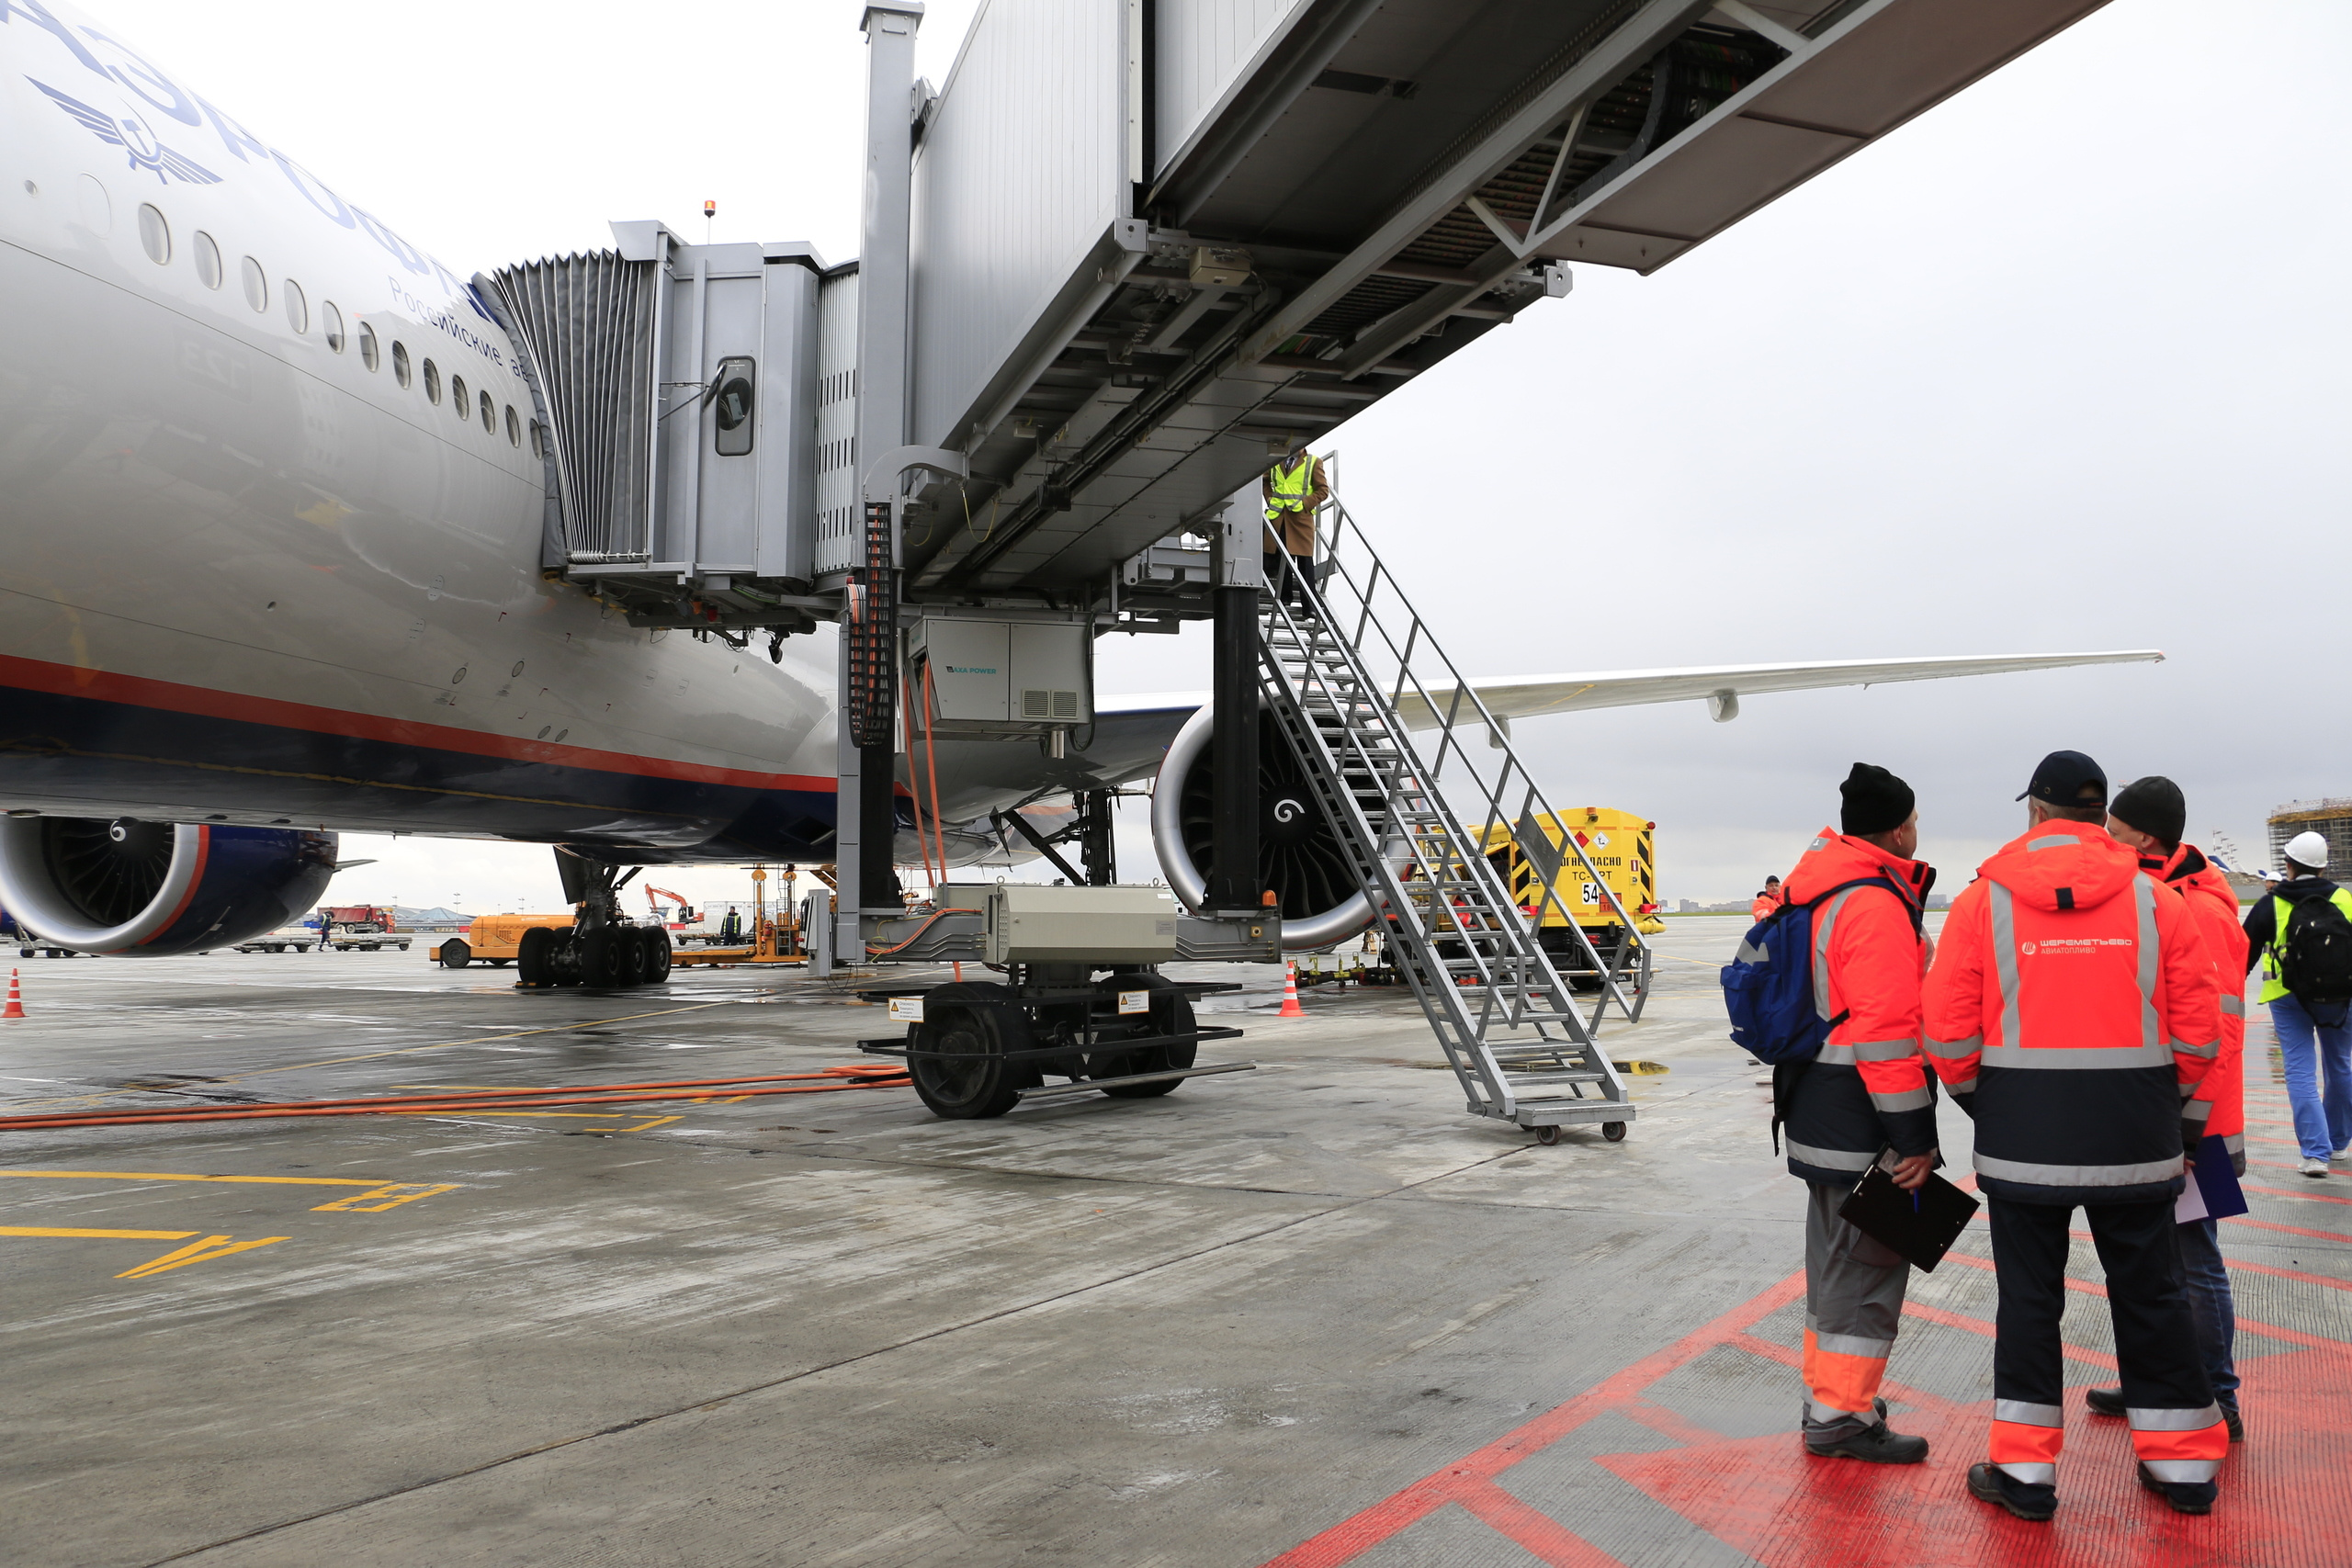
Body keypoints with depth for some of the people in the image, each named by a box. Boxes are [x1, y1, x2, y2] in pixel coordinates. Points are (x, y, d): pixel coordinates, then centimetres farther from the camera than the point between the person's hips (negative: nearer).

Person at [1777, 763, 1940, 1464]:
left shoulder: (1816, 888, 12)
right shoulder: (1876, 905, -20)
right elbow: (1886, 1032, -23)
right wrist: (1915, 1137, -20)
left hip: (1817, 1112, 10)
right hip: (1860, 1118, -10)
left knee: (1836, 1255, 20)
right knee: (1868, 1261, -1)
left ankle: (1827, 1390, 31)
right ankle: (1841, 1414, 8)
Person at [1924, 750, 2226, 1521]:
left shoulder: (1982, 901, -6)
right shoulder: (2157, 901, -2)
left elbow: (1948, 1030, -6)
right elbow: (2199, 1029, 0)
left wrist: (1978, 1098, 10)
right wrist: (2171, 1106, 15)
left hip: (2022, 1137, -2)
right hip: (2137, 1139, 2)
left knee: (2029, 1298, 9)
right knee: (2150, 1294, 16)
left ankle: (2025, 1472, 14)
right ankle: (2182, 1466, 27)